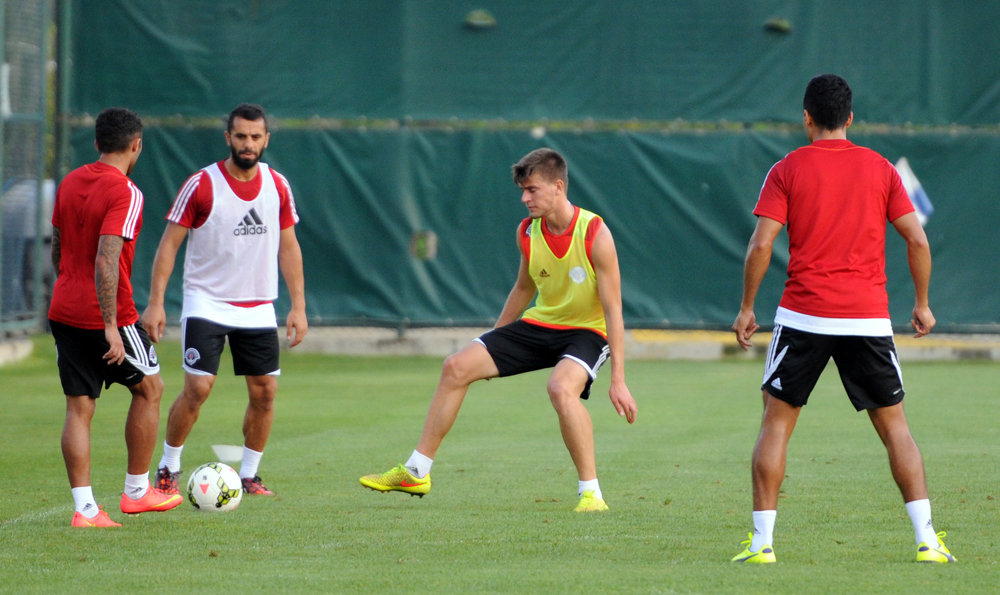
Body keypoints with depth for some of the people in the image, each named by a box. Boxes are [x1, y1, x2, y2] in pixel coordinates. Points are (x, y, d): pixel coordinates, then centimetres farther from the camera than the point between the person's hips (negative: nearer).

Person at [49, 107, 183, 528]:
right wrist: (111, 327, -23)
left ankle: (84, 507, 0)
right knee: (149, 389, 14)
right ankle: (136, 491, 19)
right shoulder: (125, 193, -15)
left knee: (78, 407, 6)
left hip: (63, 313, 7)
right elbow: (106, 263, -23)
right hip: (106, 317, -7)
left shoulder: (69, 183, 8)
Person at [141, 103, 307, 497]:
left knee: (265, 391, 1)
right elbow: (169, 243, -7)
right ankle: (168, 469, 3)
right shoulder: (201, 186, -9)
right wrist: (155, 302, -14)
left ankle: (248, 475, 15)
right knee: (198, 388, -14)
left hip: (258, 308, 4)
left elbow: (288, 247, 11)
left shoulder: (278, 187, 4)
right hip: (206, 303, -4)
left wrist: (298, 306, 5)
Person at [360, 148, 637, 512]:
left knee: (561, 387, -38)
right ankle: (416, 473, 7)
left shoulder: (594, 234, -22)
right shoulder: (527, 233, -4)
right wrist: (494, 342, 23)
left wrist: (618, 380, -22)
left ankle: (591, 493, -25)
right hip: (539, 323, 7)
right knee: (457, 367, -4)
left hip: (586, 332, -7)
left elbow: (613, 310, -20)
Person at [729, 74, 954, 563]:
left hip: (803, 315, -1)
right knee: (894, 426, 9)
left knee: (776, 422, 8)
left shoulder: (788, 170, 1)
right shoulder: (880, 169, 6)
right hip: (868, 317, 1)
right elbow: (917, 239, 2)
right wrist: (922, 303, 13)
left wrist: (747, 308, 2)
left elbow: (761, 244, -6)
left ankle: (761, 541, 2)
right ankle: (927, 539, 0)